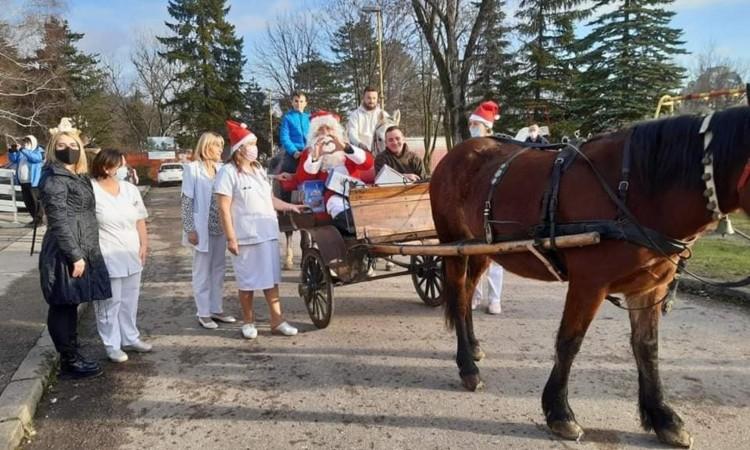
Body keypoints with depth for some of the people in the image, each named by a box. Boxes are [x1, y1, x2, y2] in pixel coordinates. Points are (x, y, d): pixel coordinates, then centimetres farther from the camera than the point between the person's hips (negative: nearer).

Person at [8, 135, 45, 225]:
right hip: (23, 182, 7)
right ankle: (34, 217, 20)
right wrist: (11, 152, -3)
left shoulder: (39, 151, -1)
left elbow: (36, 158, -21)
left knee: (36, 201, -8)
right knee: (27, 201, 11)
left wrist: (24, 151, -29)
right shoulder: (21, 152, 19)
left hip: (34, 181, -7)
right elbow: (13, 160, 15)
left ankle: (39, 218, -3)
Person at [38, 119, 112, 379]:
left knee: (70, 305, 15)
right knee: (63, 307, 0)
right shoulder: (54, 179, -11)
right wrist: (75, 255, -21)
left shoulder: (80, 177, 15)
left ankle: (73, 356, 23)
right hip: (65, 254, -9)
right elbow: (59, 221, -18)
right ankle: (69, 363, 7)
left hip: (82, 251, 9)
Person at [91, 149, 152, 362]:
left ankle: (130, 338, 30)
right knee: (109, 302, 3)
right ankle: (112, 345, 16)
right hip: (106, 258, -6)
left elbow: (140, 220, 12)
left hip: (132, 256, 6)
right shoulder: (90, 191, -12)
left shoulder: (130, 189, 6)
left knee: (130, 300, 16)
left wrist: (144, 245, 6)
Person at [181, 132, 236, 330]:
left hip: (220, 228, 5)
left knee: (218, 270, 12)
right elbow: (187, 201, -8)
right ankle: (203, 313, 13)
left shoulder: (221, 168, 8)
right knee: (202, 272, 4)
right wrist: (190, 229, -14)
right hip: (202, 228, -5)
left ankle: (216, 310, 22)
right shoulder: (192, 168, -6)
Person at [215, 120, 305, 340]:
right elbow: (224, 209, -13)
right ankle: (248, 321, 21)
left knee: (271, 276, 9)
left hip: (267, 232, 6)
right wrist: (231, 238, -17)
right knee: (247, 279, 5)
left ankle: (277, 320, 16)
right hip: (245, 235, -6)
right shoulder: (228, 172, -9)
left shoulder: (259, 169, 12)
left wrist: (290, 207, 11)